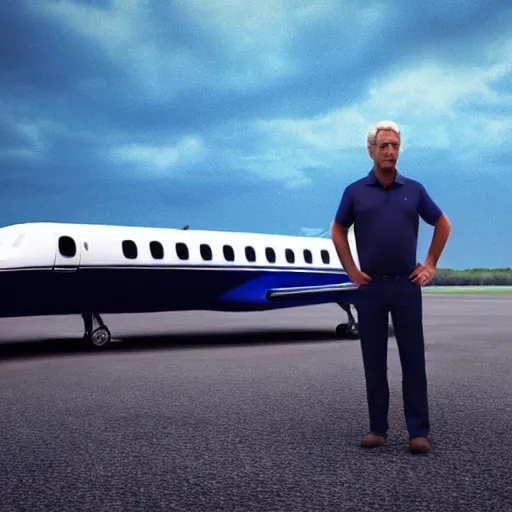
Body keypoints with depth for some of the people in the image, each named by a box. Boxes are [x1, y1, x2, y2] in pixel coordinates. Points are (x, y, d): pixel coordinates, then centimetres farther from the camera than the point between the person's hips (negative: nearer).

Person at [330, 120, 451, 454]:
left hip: (406, 286, 0)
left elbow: (443, 225, 14)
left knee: (413, 359, -1)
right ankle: (378, 428, 14)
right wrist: (351, 271, 6)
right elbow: (338, 231, 13)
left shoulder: (414, 190, 4)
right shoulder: (355, 192, 2)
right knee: (374, 361, 5)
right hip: (371, 288, 0)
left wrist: (430, 266, 8)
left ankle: (419, 431, 4)